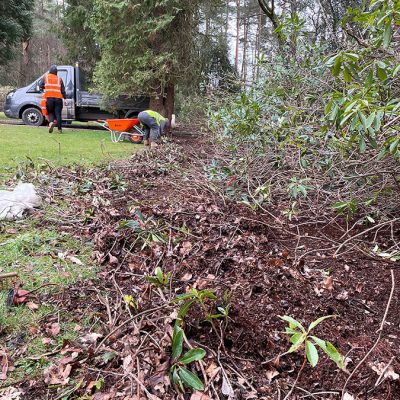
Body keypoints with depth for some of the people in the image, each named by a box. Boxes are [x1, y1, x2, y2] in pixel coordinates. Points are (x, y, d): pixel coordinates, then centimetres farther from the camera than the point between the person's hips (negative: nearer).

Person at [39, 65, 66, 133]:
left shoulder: (45, 77, 10)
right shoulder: (59, 79, 12)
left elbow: (40, 86, 9)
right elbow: (63, 90, 8)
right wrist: (65, 97, 14)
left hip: (49, 98, 0)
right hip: (58, 98, 0)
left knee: (50, 112, 10)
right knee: (58, 114, 3)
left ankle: (51, 122, -18)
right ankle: (59, 129, -2)